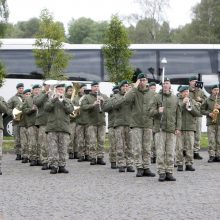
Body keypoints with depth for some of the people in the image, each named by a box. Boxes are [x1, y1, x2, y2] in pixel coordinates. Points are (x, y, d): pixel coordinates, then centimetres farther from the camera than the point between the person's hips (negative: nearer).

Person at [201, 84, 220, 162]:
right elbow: (202, 109, 8)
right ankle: (211, 156, -6)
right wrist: (209, 113, -7)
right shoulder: (208, 100, 7)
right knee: (211, 140, -6)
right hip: (211, 122, -1)